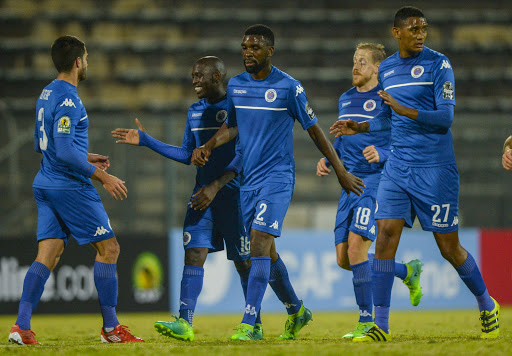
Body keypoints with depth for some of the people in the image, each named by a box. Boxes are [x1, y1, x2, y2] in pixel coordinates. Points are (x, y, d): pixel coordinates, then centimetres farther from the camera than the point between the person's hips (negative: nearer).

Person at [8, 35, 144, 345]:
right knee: (109, 248, 1)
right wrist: (103, 177, -17)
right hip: (71, 187, -9)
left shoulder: (47, 94, 14)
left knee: (48, 255, 3)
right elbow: (65, 151, -23)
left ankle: (22, 326, -9)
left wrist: (86, 158, 27)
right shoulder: (67, 99, -16)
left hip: (46, 186, 9)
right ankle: (111, 328, 3)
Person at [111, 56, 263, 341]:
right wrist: (146, 141, 16)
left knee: (243, 262, 2)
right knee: (194, 254, -9)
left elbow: (244, 157, -15)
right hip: (202, 194, 6)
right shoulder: (195, 112, 14)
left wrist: (217, 185, -22)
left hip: (233, 193, -6)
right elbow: (188, 154, 21)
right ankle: (185, 323, -17)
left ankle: (255, 324, 16)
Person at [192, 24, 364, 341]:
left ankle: (248, 323, -23)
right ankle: (296, 311, 30)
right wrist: (209, 146, 1)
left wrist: (341, 171, 1)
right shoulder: (235, 85, 8)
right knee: (266, 251, 11)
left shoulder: (289, 87, -7)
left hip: (278, 175, -6)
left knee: (260, 241, -19)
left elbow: (314, 130, -1)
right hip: (249, 178, 6)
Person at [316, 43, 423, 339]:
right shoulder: (345, 100, 16)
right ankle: (407, 272, 27)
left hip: (377, 181, -8)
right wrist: (328, 159, 11)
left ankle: (367, 321, -11)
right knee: (344, 259, 4)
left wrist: (382, 154, -26)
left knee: (356, 245, -21)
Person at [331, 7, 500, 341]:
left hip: (435, 169, -5)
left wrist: (402, 109, -24)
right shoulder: (386, 69, 11)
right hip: (397, 166, 5)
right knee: (385, 236, -9)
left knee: (449, 247, 1)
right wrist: (359, 127, 17)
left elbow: (445, 118, -15)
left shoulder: (438, 64, -7)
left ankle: (487, 306, 25)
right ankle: (381, 325, -7)